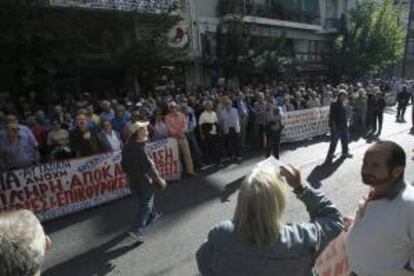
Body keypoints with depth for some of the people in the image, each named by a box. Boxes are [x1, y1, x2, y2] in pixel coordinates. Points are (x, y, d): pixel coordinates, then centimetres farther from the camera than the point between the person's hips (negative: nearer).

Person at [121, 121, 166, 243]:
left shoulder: (127, 147, -1)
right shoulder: (139, 149, -27)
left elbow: (124, 164, 9)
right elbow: (149, 166, -24)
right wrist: (159, 179, -15)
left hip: (132, 180, 8)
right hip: (144, 180, -8)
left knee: (144, 200, 27)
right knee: (146, 204, 3)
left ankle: (152, 216, 48)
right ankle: (137, 230, -1)